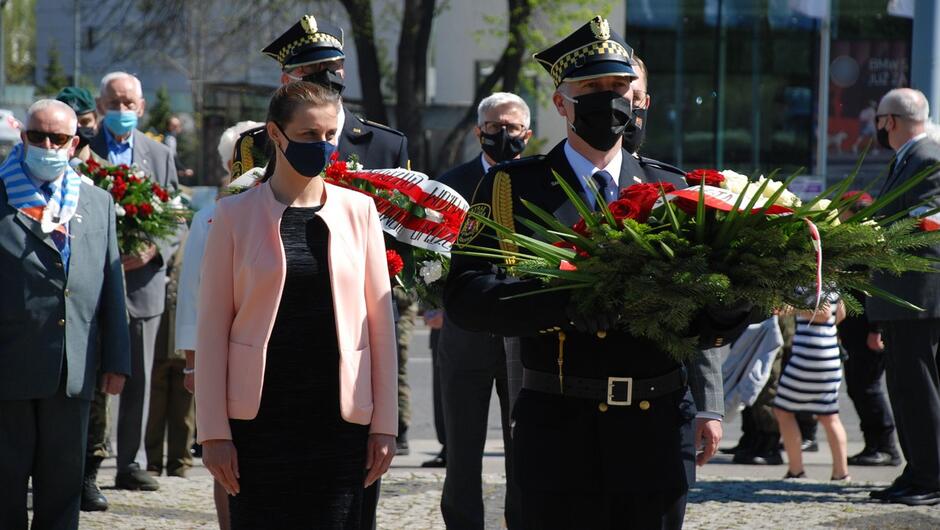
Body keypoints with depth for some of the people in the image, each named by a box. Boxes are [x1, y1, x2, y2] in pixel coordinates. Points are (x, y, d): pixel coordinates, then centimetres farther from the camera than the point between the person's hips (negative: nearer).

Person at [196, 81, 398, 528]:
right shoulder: (235, 216, 2)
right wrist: (214, 432, -4)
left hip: (339, 417, 1)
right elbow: (212, 327, 1)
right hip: (260, 419, -1)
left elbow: (379, 320, 8)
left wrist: (384, 423, 3)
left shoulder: (358, 210, 7)